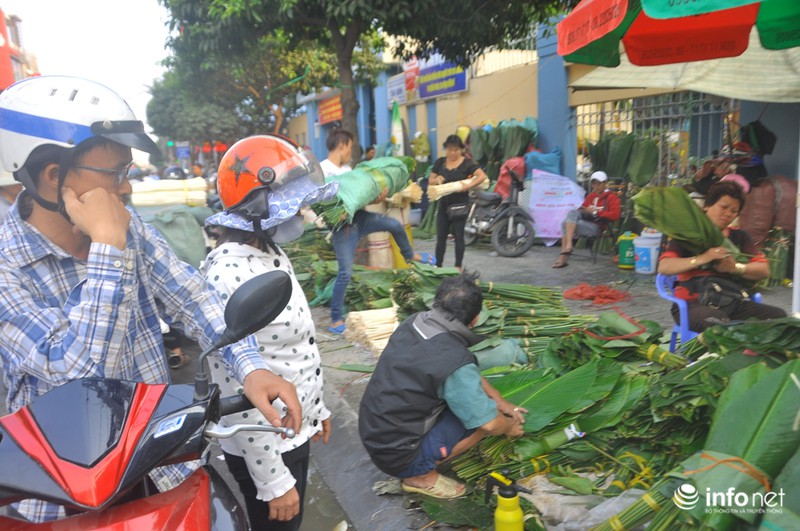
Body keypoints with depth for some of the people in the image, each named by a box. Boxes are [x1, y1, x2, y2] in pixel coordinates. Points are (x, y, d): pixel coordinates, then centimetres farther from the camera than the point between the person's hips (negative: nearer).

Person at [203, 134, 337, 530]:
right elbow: (239, 391, -27)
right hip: (264, 448, -9)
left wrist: (316, 407, 19)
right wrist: (273, 481, -20)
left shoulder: (271, 254, 3)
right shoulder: (229, 277, -28)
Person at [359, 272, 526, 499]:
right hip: (396, 455, -7)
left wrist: (500, 401, 14)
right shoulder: (454, 361, -26)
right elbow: (490, 425, -16)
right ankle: (421, 475, 2)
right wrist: (510, 427, 7)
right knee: (484, 417, -5)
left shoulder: (414, 322, -4)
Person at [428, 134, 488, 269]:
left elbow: (482, 176, -17)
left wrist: (469, 186, -29)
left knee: (458, 236, 1)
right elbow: (430, 181, 11)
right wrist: (437, 180, -12)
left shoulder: (466, 163, -6)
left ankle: (458, 267, 9)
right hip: (444, 204, 4)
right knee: (440, 237, 6)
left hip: (460, 205, -4)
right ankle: (438, 266, 14)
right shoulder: (440, 162, 7)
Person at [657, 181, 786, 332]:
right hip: (694, 304, -5)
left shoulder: (739, 236, 19)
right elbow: (664, 267, -11)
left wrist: (735, 267, -13)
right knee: (720, 325, -37)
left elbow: (764, 270, 8)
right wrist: (701, 259, -24)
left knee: (779, 316, -17)